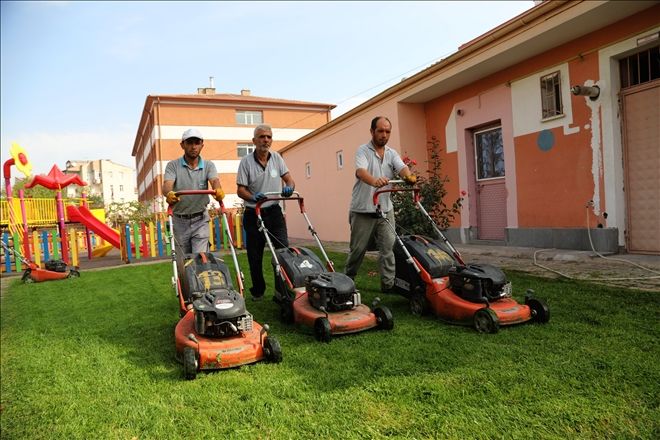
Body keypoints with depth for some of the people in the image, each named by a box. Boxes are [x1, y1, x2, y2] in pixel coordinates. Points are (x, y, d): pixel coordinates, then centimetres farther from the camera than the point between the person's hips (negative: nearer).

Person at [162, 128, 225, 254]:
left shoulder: (208, 165, 1)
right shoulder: (173, 165, -3)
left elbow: (215, 180, -19)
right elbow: (167, 185, -19)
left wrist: (218, 190, -44)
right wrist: (169, 194, -44)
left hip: (200, 220, 0)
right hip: (179, 220, 1)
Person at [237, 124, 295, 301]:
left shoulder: (276, 157, 3)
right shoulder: (246, 162, -7)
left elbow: (289, 179, 3)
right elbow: (240, 190, -7)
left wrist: (289, 187, -22)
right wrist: (253, 197, -28)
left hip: (274, 212, 2)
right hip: (253, 214, -2)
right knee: (255, 255, 7)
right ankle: (258, 291, 23)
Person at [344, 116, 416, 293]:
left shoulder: (392, 154, 10)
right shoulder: (363, 151, -4)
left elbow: (402, 168, -9)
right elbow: (361, 171, -24)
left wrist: (409, 176, -35)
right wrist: (375, 181, -47)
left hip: (385, 210, 4)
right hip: (362, 211, -4)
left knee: (388, 248, 1)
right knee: (358, 249, 6)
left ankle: (388, 284, 8)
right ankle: (348, 280, 24)